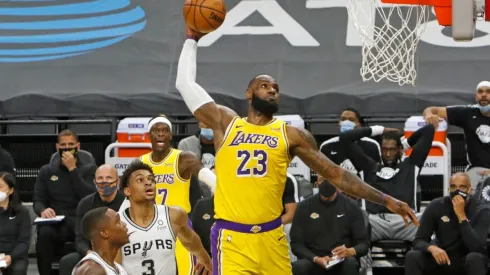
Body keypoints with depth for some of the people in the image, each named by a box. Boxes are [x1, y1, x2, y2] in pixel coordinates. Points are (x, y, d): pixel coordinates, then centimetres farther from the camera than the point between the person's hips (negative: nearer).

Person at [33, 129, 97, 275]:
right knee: (44, 233, -36)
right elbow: (37, 200, 13)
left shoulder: (89, 169, 13)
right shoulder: (46, 171, 21)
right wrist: (43, 210, -12)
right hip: (54, 222, 2)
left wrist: (72, 169, -7)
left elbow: (89, 197, -5)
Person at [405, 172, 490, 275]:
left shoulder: (481, 211, -14)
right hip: (441, 258, 2)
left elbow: (476, 248, -28)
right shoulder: (436, 206, -7)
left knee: (475, 258, -37)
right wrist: (432, 248, -35)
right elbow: (418, 241, -11)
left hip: (469, 262, -2)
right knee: (412, 256, -25)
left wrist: (461, 215, -32)